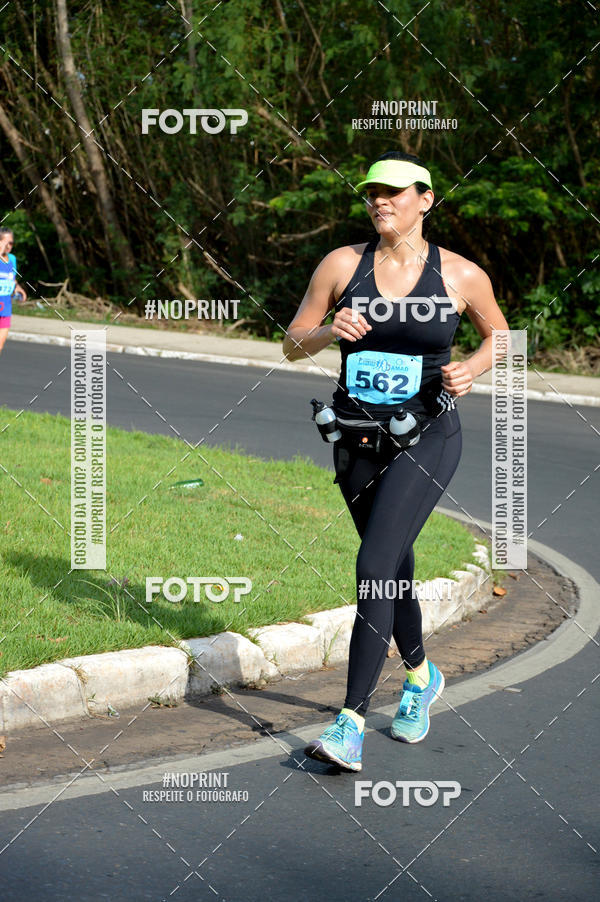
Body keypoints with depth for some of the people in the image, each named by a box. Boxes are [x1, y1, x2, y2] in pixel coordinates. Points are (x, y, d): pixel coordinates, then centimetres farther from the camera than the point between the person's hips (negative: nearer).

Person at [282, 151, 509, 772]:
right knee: (393, 568, 17)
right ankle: (420, 676, 45)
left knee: (374, 567, -18)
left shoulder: (460, 276, -5)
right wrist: (328, 332, -17)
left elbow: (500, 336, 12)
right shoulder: (342, 265, -1)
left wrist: (471, 369, -9)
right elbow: (292, 344, 5)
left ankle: (351, 722, -19)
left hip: (426, 437, -4)